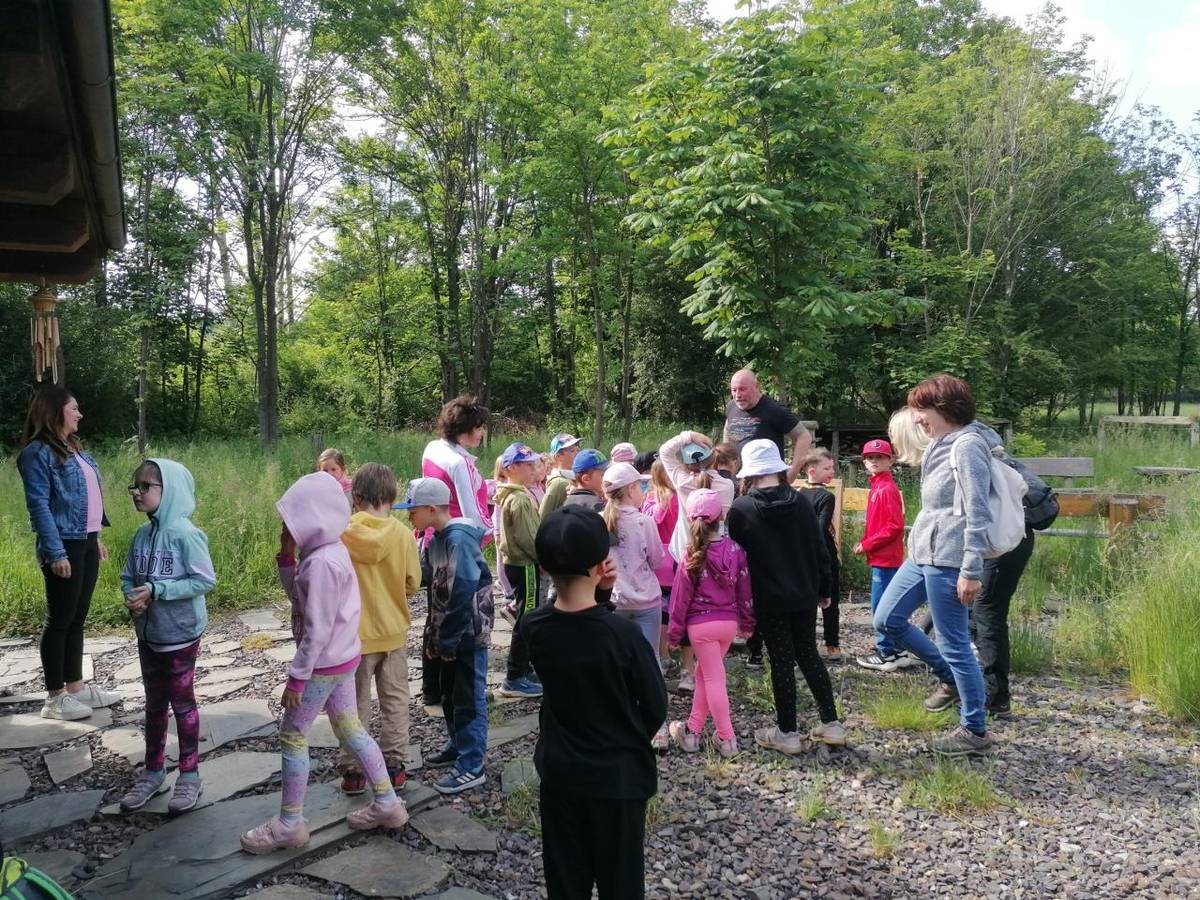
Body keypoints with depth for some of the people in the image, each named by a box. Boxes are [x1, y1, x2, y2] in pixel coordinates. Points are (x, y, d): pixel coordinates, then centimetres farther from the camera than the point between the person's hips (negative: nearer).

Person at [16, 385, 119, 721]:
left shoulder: (73, 448, 13)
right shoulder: (38, 452, -12)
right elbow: (39, 505, -17)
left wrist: (96, 537, 18)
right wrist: (56, 552, -20)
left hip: (86, 543, 8)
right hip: (64, 546, -8)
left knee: (77, 618, 13)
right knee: (60, 620, 0)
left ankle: (75, 686, 23)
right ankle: (55, 697, 11)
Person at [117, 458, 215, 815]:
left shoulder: (186, 535, -20)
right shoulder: (142, 535, 0)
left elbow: (205, 581, -22)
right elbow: (128, 577, 8)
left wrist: (157, 590, -25)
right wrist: (132, 597, -14)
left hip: (181, 636, -6)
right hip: (148, 634, 6)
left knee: (182, 703, 8)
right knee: (154, 704, 19)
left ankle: (189, 774, 23)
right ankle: (154, 770, 35)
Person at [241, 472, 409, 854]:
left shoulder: (321, 562, -25)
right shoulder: (329, 551, 5)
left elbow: (317, 629, -25)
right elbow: (297, 594, 13)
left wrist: (297, 676, -19)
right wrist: (287, 555, 0)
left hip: (324, 663, -9)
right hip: (341, 658, 9)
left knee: (292, 736, 5)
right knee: (350, 729, 17)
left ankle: (289, 823, 17)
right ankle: (386, 803, 24)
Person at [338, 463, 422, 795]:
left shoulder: (341, 533, -14)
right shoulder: (404, 534, -10)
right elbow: (413, 583, -3)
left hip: (356, 633, -1)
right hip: (394, 631, 1)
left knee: (356, 705, 12)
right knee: (395, 701, 14)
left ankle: (354, 771, 20)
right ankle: (395, 765, 21)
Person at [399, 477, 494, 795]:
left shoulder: (460, 539, -22)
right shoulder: (438, 539, 7)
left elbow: (463, 595, -23)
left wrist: (447, 639, -18)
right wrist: (436, 634, 12)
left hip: (469, 632, -9)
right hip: (451, 632, 9)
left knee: (469, 697, 0)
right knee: (450, 694, 20)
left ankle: (471, 767, 9)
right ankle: (458, 745, 37)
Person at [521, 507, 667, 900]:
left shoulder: (534, 627, -13)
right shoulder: (622, 632, -24)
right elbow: (655, 708, -12)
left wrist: (597, 592, -9)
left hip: (560, 773, 4)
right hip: (618, 775, -3)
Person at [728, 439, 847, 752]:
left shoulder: (741, 509, -10)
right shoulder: (801, 502, -1)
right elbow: (819, 549, 3)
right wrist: (823, 590, 14)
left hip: (769, 600, -4)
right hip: (804, 596, 4)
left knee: (781, 661, 4)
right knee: (808, 654, 16)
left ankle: (787, 732, 13)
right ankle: (831, 724, 19)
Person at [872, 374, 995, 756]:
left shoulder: (967, 446, -14)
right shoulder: (941, 445, 15)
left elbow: (977, 514, -19)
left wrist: (971, 571, -21)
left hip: (946, 561, -10)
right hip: (921, 554, 10)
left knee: (954, 643, 0)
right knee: (887, 620, 14)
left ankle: (975, 731, 16)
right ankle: (948, 677, 30)